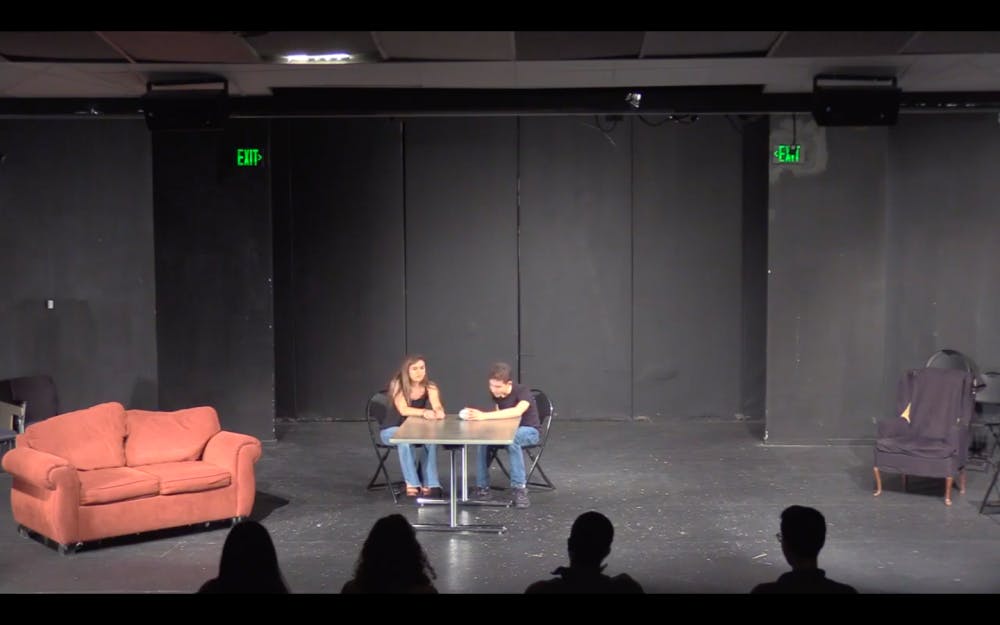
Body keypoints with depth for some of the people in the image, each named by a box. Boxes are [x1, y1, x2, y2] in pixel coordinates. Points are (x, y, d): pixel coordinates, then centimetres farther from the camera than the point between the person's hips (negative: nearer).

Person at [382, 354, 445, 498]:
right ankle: (411, 485, -35)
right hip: (391, 430, -3)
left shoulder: (430, 387, -7)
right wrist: (424, 412, -45)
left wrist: (439, 412, -47)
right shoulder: (397, 385, -17)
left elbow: (438, 408, -23)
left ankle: (430, 484, -28)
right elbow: (403, 410, -29)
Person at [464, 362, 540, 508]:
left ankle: (520, 488, -35)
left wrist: (484, 416, -50)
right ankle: (482, 487, -16)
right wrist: (479, 415, -19)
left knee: (512, 439, -40)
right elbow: (499, 415, 1)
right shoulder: (495, 394, -6)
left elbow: (517, 411, -45)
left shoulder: (522, 391, -26)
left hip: (529, 431, -5)